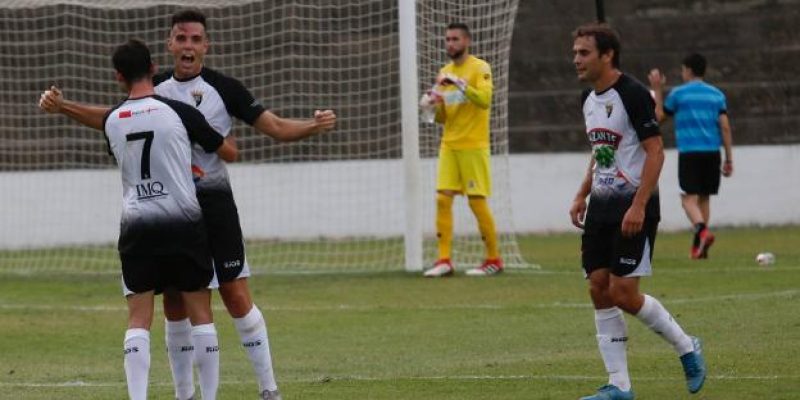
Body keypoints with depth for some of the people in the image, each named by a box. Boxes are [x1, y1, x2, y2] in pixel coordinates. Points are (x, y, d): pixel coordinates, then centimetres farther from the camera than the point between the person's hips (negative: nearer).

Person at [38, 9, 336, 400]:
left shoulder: (223, 88, -7)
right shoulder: (156, 89, 5)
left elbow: (277, 127, -7)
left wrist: (315, 125, -25)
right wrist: (62, 106, 11)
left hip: (213, 202, -4)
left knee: (236, 295, -6)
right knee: (174, 304, 5)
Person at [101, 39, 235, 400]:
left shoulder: (111, 121, 3)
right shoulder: (179, 113, -4)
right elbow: (229, 152, 7)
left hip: (136, 225, 2)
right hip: (183, 219, -1)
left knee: (138, 318, 0)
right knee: (200, 313, 6)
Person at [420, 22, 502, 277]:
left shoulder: (479, 68, -6)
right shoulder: (445, 72, 14)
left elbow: (485, 100, -22)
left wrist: (459, 83, -28)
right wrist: (434, 105, -5)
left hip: (473, 146, -6)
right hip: (449, 145, 6)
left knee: (477, 202, -4)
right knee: (443, 199, -4)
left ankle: (494, 259, 8)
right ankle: (444, 261, -4)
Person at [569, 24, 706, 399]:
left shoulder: (632, 94, -15)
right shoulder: (588, 99, 11)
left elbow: (655, 151, -17)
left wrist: (638, 206, -23)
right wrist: (582, 196, 16)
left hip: (633, 207, -8)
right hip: (602, 205, 9)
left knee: (623, 292, -12)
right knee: (599, 290, 2)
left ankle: (686, 347, 10)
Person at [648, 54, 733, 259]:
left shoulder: (678, 93, 1)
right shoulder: (717, 94, 10)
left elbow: (659, 116, 14)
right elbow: (725, 127, 5)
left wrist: (657, 90, 24)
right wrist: (729, 158, 8)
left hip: (689, 152, -4)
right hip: (712, 152, 4)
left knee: (689, 198, -6)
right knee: (704, 197, 14)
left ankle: (702, 231, -33)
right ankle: (699, 245, 13)